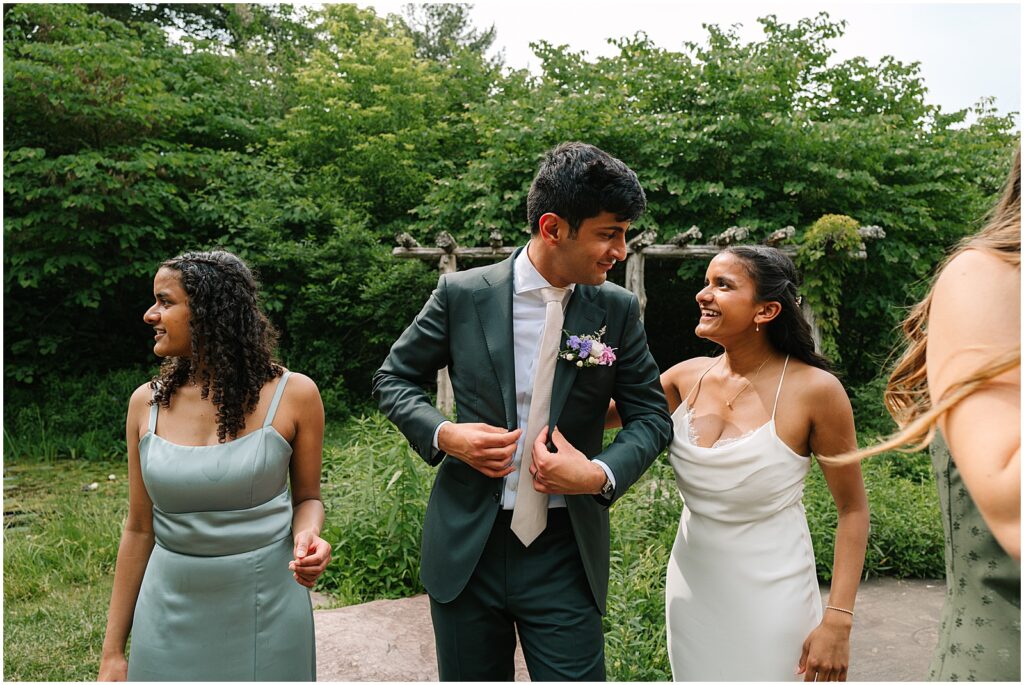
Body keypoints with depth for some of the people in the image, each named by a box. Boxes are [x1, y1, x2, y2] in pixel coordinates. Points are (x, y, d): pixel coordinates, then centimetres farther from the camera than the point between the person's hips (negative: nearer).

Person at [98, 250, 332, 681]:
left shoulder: (292, 394, -9)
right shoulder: (147, 403, -2)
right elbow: (140, 529, 4)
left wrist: (306, 536, -19)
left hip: (267, 613, -2)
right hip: (171, 616, 2)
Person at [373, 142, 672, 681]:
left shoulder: (617, 310, -4)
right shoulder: (462, 294, -7)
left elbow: (651, 414, 2)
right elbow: (393, 378, 4)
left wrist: (601, 474, -16)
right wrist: (442, 434, -15)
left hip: (565, 554, 1)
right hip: (465, 548, 0)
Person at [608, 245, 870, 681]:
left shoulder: (814, 390, -16)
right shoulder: (688, 378, -4)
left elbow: (852, 510, -8)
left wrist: (838, 621, -12)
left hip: (770, 595, -4)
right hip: (690, 592, 4)